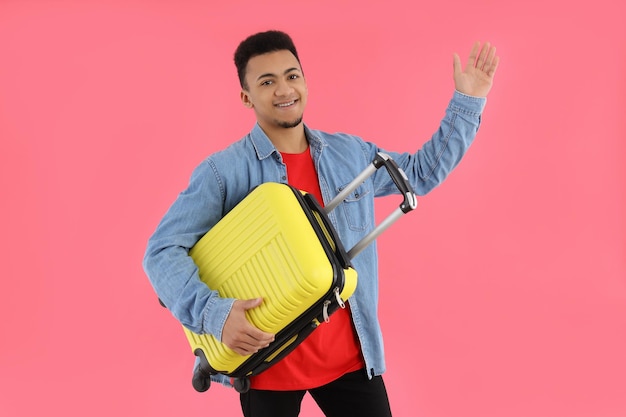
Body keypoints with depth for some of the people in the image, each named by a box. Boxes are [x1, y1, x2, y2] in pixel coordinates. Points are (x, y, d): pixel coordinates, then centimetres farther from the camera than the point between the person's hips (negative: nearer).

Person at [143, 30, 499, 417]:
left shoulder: (352, 154, 5)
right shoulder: (223, 171, -10)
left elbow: (421, 172, 18)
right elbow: (163, 251, -12)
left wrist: (467, 103, 15)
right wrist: (214, 313, -27)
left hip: (350, 354, 4)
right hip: (267, 361, -3)